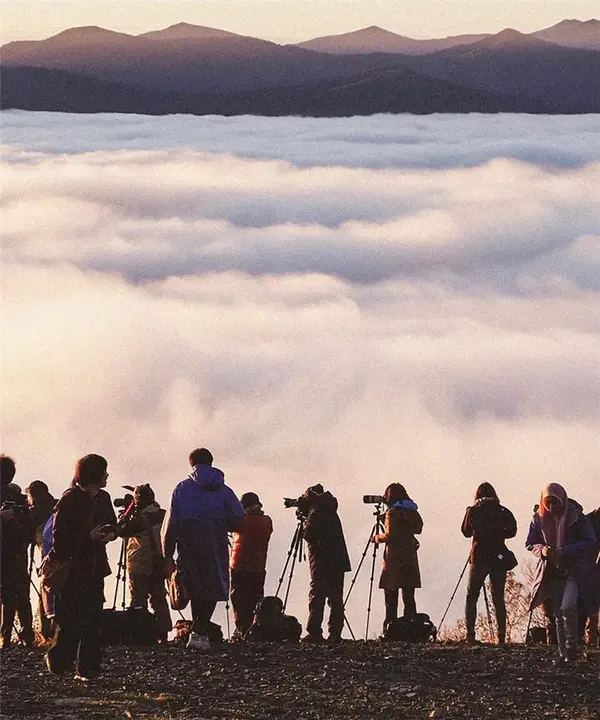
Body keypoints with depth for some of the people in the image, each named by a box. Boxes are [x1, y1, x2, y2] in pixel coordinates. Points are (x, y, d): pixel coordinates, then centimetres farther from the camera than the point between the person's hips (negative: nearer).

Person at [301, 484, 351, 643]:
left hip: (322, 562, -8)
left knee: (317, 596, -8)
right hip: (338, 561, 8)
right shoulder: (330, 510, 18)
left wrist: (304, 525, 5)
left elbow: (308, 534, -13)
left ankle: (314, 632, -15)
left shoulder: (316, 512, -8)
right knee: (336, 598, 7)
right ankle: (335, 634, 4)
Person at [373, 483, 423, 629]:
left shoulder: (392, 512, -9)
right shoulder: (412, 511, 10)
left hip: (394, 559, -6)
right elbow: (418, 528, 21)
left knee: (391, 597, -5)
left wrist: (377, 538, 2)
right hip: (410, 559, 6)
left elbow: (390, 535, -15)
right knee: (409, 597, 7)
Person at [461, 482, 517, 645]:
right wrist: (496, 533, 10)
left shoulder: (473, 511, -2)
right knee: (498, 598, 8)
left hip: (479, 558, -2)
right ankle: (501, 637, 0)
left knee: (471, 598, 7)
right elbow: (511, 531, -5)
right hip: (499, 558, 2)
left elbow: (466, 531, 5)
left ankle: (470, 636, -6)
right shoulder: (503, 512, 2)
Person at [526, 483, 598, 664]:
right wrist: (542, 549, -15)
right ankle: (563, 654, 15)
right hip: (553, 571, 5)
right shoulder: (540, 519, 1)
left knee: (568, 607, -22)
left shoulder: (576, 517, -10)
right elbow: (530, 543, 9)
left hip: (575, 570, -5)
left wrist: (565, 551, -22)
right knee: (558, 614, 6)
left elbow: (590, 542, -11)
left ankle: (571, 648, -7)